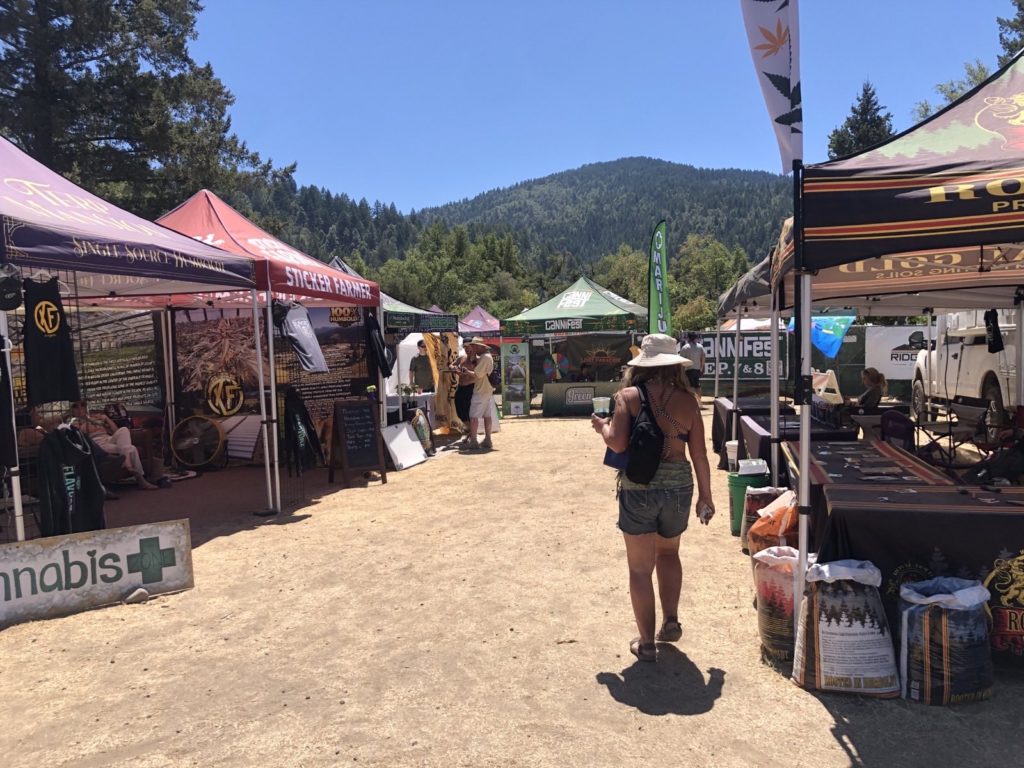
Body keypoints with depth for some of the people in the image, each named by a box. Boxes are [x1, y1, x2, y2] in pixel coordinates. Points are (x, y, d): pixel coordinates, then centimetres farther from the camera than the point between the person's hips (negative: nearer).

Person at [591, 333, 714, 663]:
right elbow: (699, 454, 1)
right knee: (669, 552, 30)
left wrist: (602, 426, 4)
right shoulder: (687, 400, 0)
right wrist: (705, 494, 12)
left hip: (638, 489, -3)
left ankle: (647, 643, 20)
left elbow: (617, 444, -17)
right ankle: (670, 620, 26)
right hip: (678, 487, 3)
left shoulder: (628, 396, -7)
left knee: (640, 568, 11)